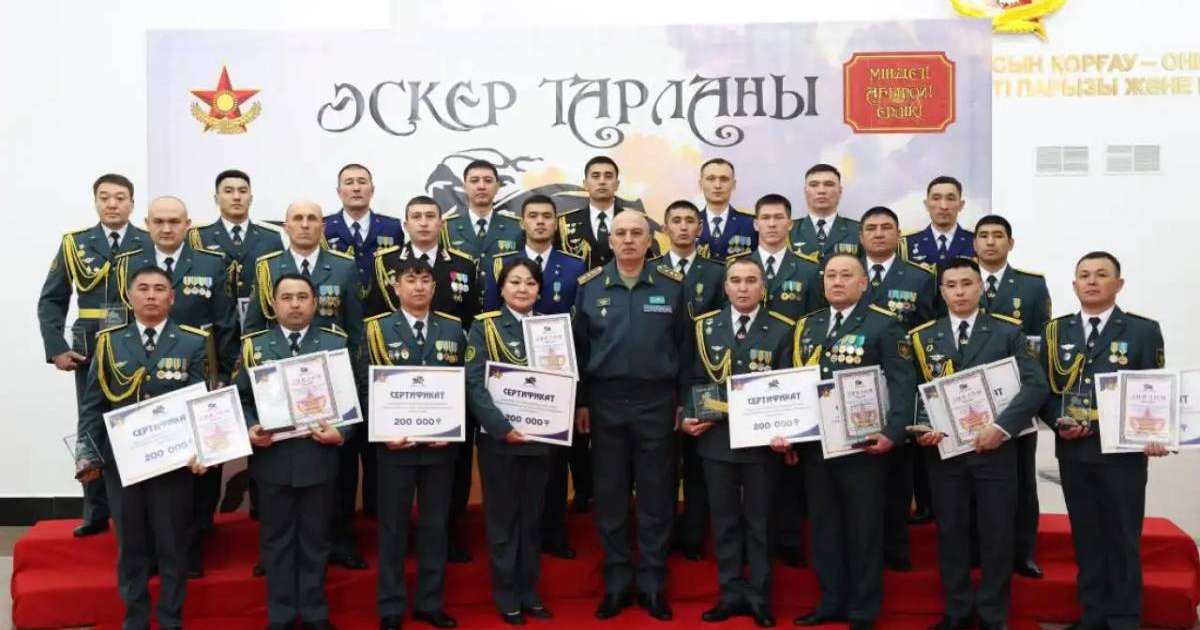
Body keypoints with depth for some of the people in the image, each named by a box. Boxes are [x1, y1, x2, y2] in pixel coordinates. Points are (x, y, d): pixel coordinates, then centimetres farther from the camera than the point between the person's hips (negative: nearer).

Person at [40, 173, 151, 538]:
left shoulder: (152, 244, 1)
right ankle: (96, 513, 16)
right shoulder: (74, 244, 7)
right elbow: (51, 301, 7)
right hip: (89, 354, 2)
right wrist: (56, 350, -3)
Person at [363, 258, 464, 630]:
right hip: (395, 444, -2)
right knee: (393, 526, 6)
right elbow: (365, 388, -2)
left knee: (435, 525, 10)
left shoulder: (453, 329, 6)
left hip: (441, 444, 2)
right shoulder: (377, 329, 0)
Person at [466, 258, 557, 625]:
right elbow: (474, 384, -11)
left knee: (532, 516, 12)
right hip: (499, 438, -3)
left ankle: (529, 592, 23)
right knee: (503, 517, 6)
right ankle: (507, 597, 16)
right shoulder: (484, 327, -3)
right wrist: (503, 427, -20)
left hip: (540, 437, 4)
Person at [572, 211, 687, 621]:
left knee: (655, 496, 6)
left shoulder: (672, 286, 1)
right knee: (610, 497, 7)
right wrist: (581, 402, 3)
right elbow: (579, 347, 5)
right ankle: (616, 583, 18)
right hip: (606, 401, 1)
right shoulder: (589, 286, 2)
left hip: (656, 401, 0)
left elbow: (684, 345, 4)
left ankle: (652, 585, 17)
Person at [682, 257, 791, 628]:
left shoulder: (782, 330, -1)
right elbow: (695, 380, 7)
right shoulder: (705, 326, 6)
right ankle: (732, 594, 21)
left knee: (759, 520, 8)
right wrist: (689, 416, -8)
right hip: (716, 436, 2)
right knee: (724, 520, 10)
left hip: (762, 439, -2)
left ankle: (759, 598, 19)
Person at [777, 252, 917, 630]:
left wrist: (892, 432, -20)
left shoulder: (885, 324, -2)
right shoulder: (806, 327, 13)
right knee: (823, 525, 12)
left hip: (863, 444, -5)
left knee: (864, 527, 5)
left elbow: (902, 383, -9)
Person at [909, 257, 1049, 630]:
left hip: (994, 448, -1)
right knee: (951, 532, 8)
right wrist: (920, 429, -11)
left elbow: (1036, 385, -8)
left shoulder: (1007, 332, 1)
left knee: (996, 534, 5)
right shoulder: (922, 337, 8)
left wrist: (1002, 426, -19)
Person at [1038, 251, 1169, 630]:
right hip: (1074, 452, 3)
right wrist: (1059, 423, -9)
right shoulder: (1056, 331, 8)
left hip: (1124, 452, -2)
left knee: (1123, 538, 5)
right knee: (1085, 536, 11)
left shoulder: (1144, 330, 1)